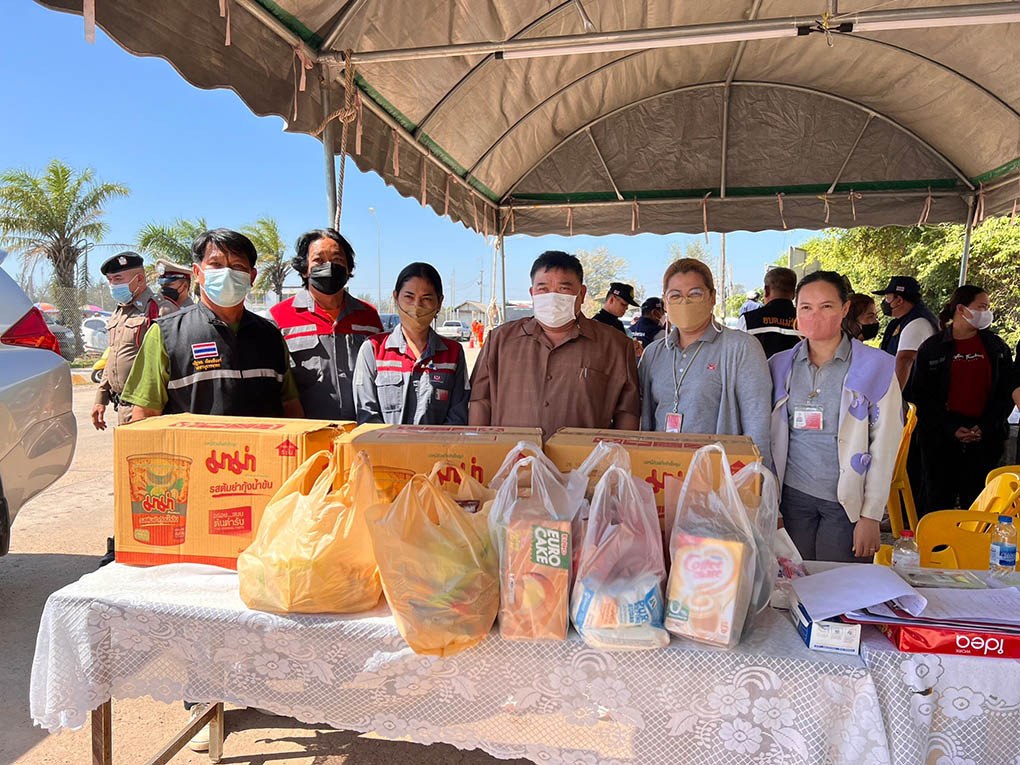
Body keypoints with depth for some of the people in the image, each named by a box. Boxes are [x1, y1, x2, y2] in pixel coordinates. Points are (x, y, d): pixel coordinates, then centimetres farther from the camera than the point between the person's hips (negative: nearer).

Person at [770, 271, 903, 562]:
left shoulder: (876, 367, -1)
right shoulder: (780, 366, 7)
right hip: (792, 495, 2)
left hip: (847, 503, -2)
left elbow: (884, 448, -3)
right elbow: (770, 439, 9)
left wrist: (871, 516, -7)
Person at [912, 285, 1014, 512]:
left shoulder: (997, 347, 8)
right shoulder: (932, 348, 1)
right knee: (940, 501, 5)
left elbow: (1007, 392, 6)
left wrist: (986, 427, -7)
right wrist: (952, 429, -11)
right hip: (940, 438, -1)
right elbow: (922, 396, -1)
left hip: (984, 439, 2)